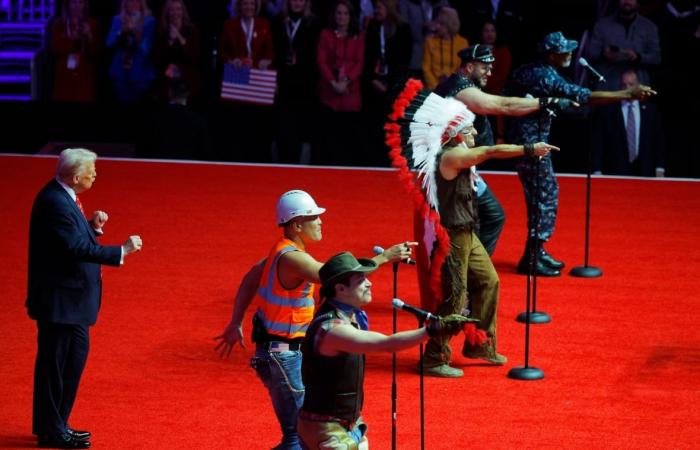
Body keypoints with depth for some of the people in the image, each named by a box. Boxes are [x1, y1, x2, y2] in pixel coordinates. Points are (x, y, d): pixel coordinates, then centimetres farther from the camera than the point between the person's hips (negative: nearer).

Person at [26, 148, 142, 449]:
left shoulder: (63, 197, 8)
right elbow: (78, 248, -29)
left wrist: (93, 226, -1)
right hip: (59, 298, -11)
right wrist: (122, 251, -26)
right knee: (54, 363, -1)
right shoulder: (54, 203, -23)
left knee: (76, 354, 17)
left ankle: (55, 423, 27)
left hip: (70, 296, 11)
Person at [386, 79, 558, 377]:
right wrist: (530, 150, -19)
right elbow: (492, 152, -23)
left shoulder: (456, 154, 8)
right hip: (452, 237, -11)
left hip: (467, 235, 11)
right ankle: (435, 359, 3)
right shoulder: (450, 156, -21)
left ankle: (479, 344, 30)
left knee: (488, 281, 18)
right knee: (453, 297, -5)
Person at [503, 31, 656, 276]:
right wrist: (628, 94, -22)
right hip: (531, 145, -10)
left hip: (518, 139, 10)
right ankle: (531, 259, -4)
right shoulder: (548, 78, -18)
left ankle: (537, 252, 23)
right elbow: (586, 97, -24)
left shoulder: (524, 71, 10)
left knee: (547, 194, 17)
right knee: (545, 198, -5)